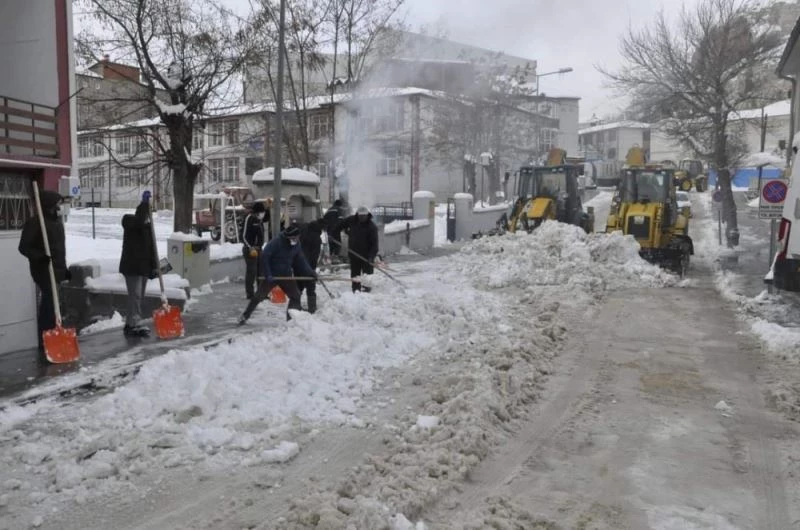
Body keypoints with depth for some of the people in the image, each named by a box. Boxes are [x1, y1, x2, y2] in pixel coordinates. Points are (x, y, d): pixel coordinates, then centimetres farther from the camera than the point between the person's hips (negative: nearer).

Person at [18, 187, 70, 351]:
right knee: (48, 303, -11)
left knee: (52, 304, 12)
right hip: (43, 270, -8)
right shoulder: (35, 222, -10)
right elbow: (23, 247, -13)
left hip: (56, 269, 8)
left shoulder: (57, 221, 16)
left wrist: (64, 268, 22)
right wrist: (39, 257, -28)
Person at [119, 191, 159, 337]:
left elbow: (151, 248, 14)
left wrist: (154, 266, 8)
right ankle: (136, 325, -12)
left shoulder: (148, 227, 14)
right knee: (135, 295, -12)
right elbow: (139, 221, -32)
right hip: (131, 266, -7)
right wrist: (145, 203, -30)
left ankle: (130, 324, 19)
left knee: (139, 296, 10)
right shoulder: (129, 221, -6)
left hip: (144, 267, 7)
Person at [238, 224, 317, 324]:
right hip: (271, 275, -5)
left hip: (286, 275, 5)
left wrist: (311, 273, 0)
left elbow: (301, 262, 8)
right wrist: (267, 274, -22)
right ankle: (245, 316, 15)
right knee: (259, 296, 0)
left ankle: (292, 318, 12)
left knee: (296, 296, 1)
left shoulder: (297, 245, -1)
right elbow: (264, 257, -20)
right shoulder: (276, 241, -20)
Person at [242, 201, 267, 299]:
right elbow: (244, 236, -18)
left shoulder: (259, 218, 9)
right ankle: (250, 293, -3)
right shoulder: (249, 218, -14)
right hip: (250, 249, -9)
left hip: (258, 248, 9)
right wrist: (251, 248, -27)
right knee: (251, 271, -8)